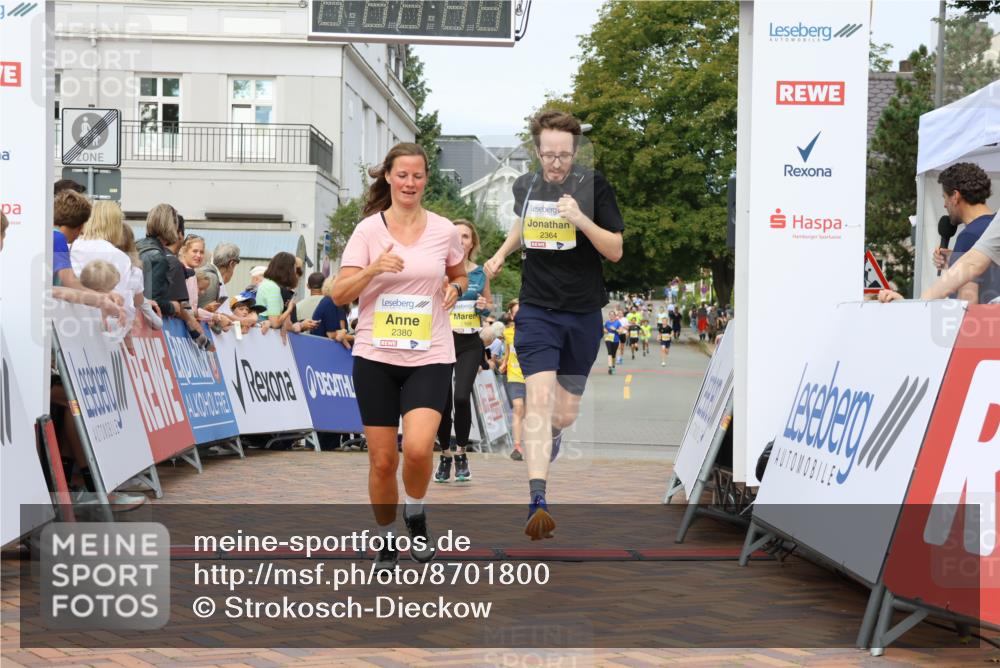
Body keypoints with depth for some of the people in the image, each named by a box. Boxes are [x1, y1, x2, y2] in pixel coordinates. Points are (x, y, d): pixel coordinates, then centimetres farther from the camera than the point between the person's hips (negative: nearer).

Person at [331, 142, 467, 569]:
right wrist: (373, 269, -21)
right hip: (376, 357, 0)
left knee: (417, 448, -21)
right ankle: (387, 540, 24)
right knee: (382, 460, 2)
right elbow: (339, 295, -5)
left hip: (430, 357, 0)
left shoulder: (444, 230, 3)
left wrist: (454, 289, -2)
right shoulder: (368, 229, -1)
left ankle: (416, 516, 9)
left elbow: (459, 277, 21)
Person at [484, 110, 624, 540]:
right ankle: (537, 501, -26)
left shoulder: (594, 185, -6)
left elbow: (615, 250, -8)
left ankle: (550, 436, 49)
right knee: (539, 396, -20)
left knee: (565, 414, 9)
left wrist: (581, 219, -23)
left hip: (583, 314, 0)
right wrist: (502, 253, 14)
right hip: (537, 310, 0)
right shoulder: (524, 186, 4)